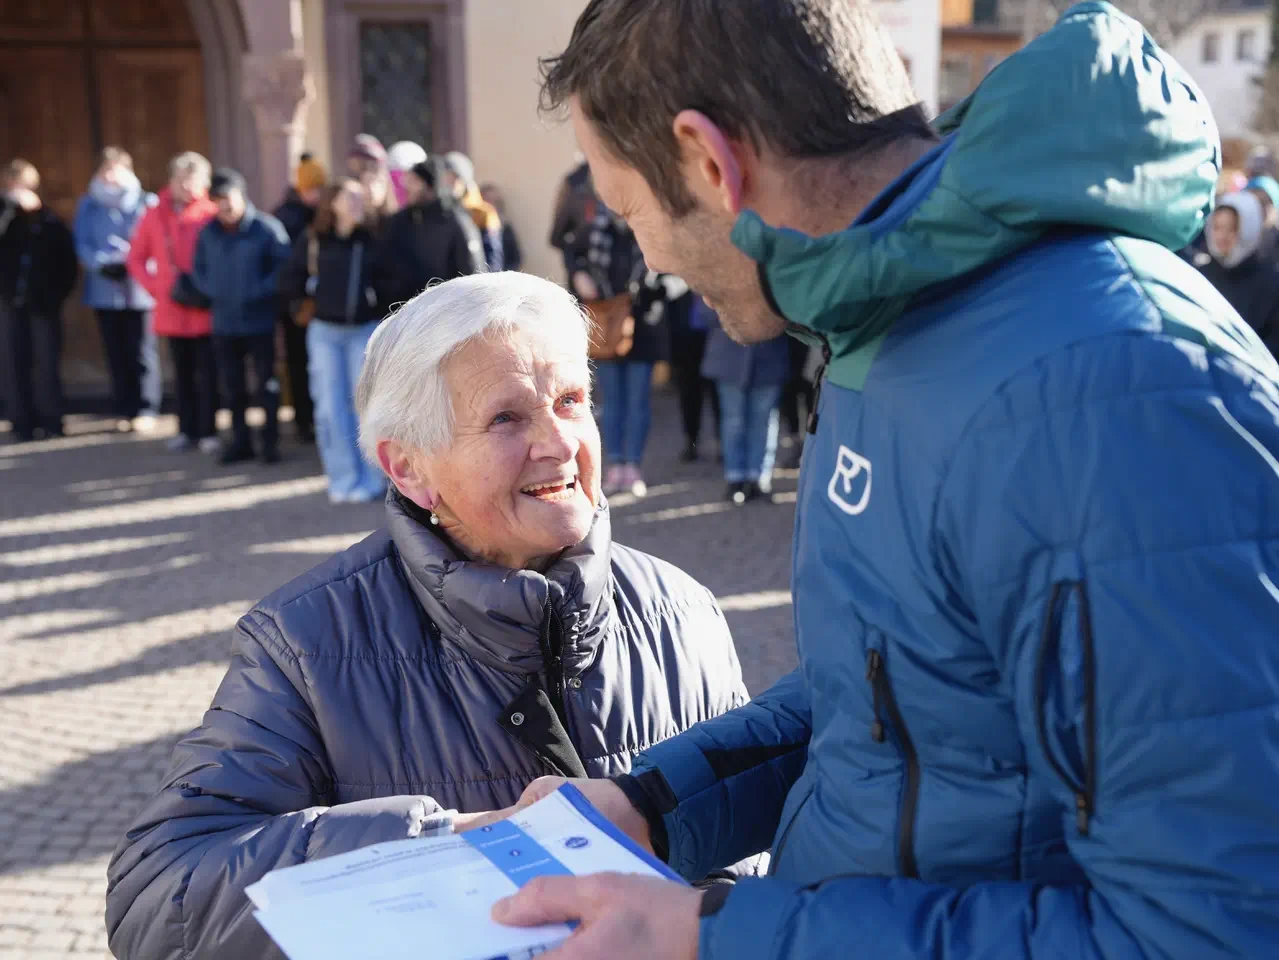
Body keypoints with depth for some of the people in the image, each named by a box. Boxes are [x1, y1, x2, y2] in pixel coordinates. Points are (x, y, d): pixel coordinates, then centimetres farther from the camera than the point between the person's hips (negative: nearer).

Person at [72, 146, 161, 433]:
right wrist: (102, 265, -15)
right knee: (116, 353, 8)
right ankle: (125, 409, 16)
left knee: (142, 352, -2)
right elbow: (82, 244, 3)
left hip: (139, 289, -3)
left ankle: (146, 409, 4)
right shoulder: (88, 205, 8)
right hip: (105, 290, 3)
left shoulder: (147, 202, 0)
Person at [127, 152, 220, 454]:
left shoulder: (212, 214, -7)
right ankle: (187, 430, 20)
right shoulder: (155, 215, 5)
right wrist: (155, 287, 2)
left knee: (207, 371, 0)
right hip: (172, 309, 4)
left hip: (205, 310, -4)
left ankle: (208, 431, 6)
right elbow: (135, 259, 13)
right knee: (182, 372, 12)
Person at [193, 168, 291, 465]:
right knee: (231, 386, 12)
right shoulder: (208, 232, 5)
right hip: (224, 322, 5)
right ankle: (240, 441, 23)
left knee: (266, 384, 3)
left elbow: (284, 265, -11)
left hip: (259, 320, -5)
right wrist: (213, 291, -3)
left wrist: (259, 291, -17)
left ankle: (271, 441, 13)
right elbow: (199, 268, 13)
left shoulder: (266, 228, -10)